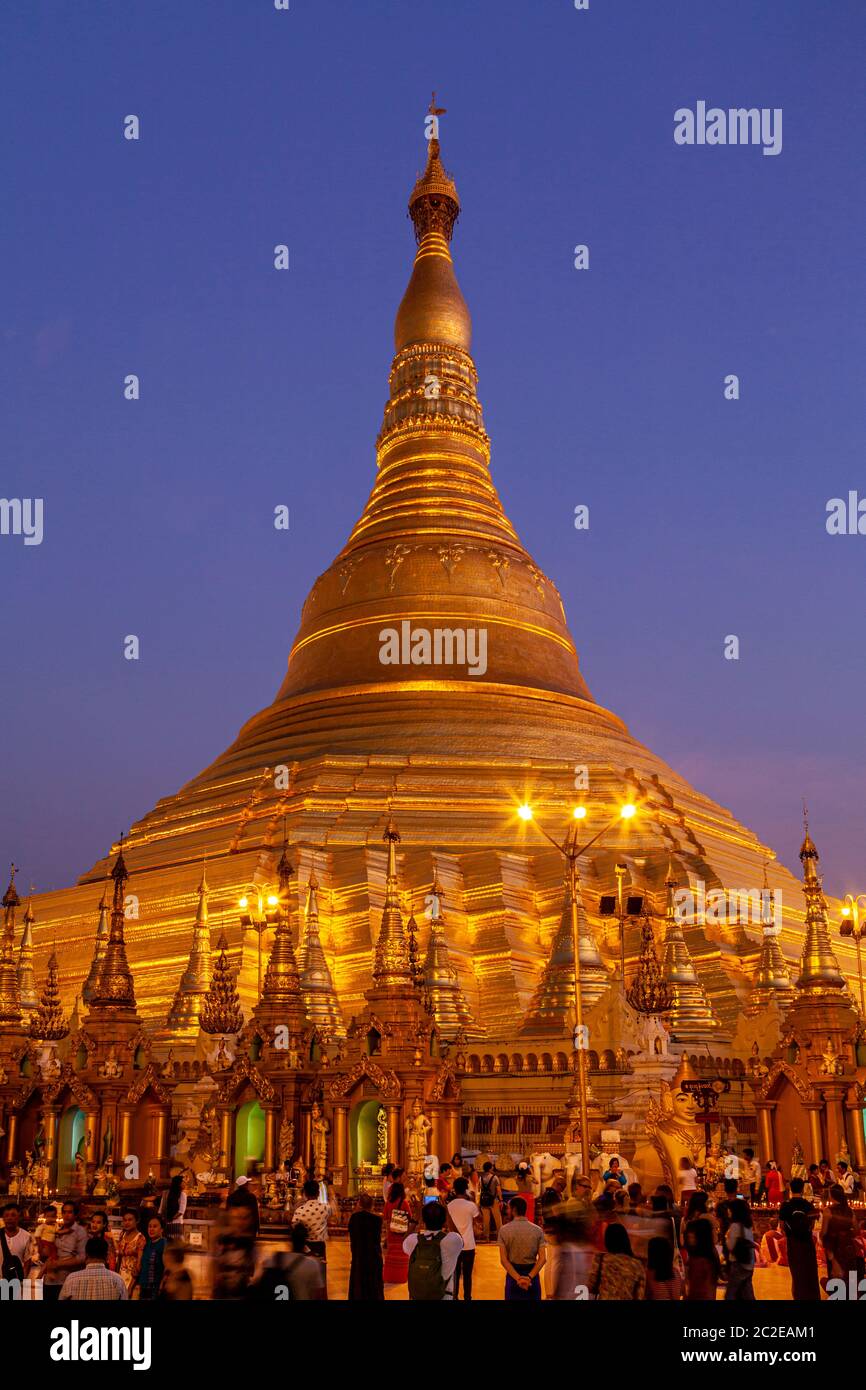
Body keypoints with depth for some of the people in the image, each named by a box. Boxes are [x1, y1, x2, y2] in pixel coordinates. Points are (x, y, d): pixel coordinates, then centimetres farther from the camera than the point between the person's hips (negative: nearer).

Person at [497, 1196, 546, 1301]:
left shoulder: (504, 1230, -6)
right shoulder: (538, 1230, -3)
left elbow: (503, 1260, -12)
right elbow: (542, 1258, -11)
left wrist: (517, 1278, -16)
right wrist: (529, 1277, -16)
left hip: (513, 1273, -1)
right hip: (532, 1273, 1)